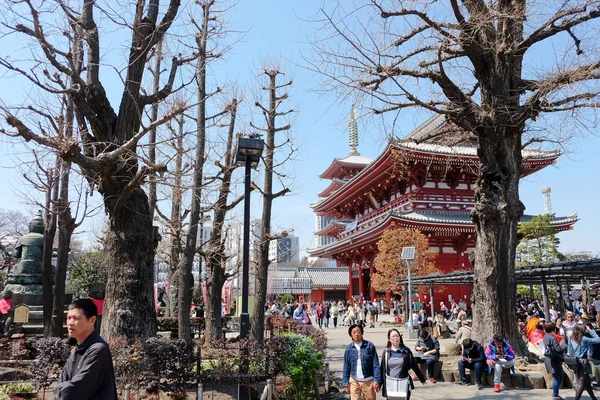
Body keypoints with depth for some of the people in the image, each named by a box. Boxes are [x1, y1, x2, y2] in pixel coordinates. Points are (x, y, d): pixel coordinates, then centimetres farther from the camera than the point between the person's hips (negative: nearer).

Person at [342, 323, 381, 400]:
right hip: (354, 381, 2)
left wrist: (376, 380, -10)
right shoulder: (348, 348, 0)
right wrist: (345, 382, 3)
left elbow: (376, 365, -6)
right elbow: (346, 367, 5)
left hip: (368, 381, -1)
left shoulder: (370, 346, -7)